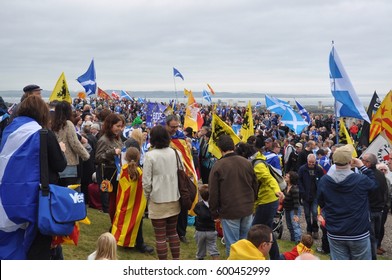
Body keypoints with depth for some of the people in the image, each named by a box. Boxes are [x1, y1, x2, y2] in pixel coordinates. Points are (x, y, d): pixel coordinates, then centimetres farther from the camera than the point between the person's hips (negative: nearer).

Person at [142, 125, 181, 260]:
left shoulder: (150, 155, -14)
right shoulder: (175, 153, -2)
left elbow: (146, 181, -12)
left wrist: (147, 196, 5)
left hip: (158, 200, -5)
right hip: (174, 199, 5)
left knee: (160, 236, 5)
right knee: (173, 232, 20)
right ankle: (176, 260, 27)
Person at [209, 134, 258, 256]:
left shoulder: (218, 166, -12)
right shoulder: (247, 163, 2)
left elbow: (213, 193, -8)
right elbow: (255, 187, 10)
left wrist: (214, 213, 3)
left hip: (229, 211, -4)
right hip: (247, 210, 5)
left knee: (232, 245, 4)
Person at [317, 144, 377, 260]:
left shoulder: (323, 181, -8)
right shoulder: (361, 180, -18)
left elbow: (321, 203, 6)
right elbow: (374, 184, 5)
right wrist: (362, 167, 9)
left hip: (335, 235, 2)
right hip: (359, 234, -2)